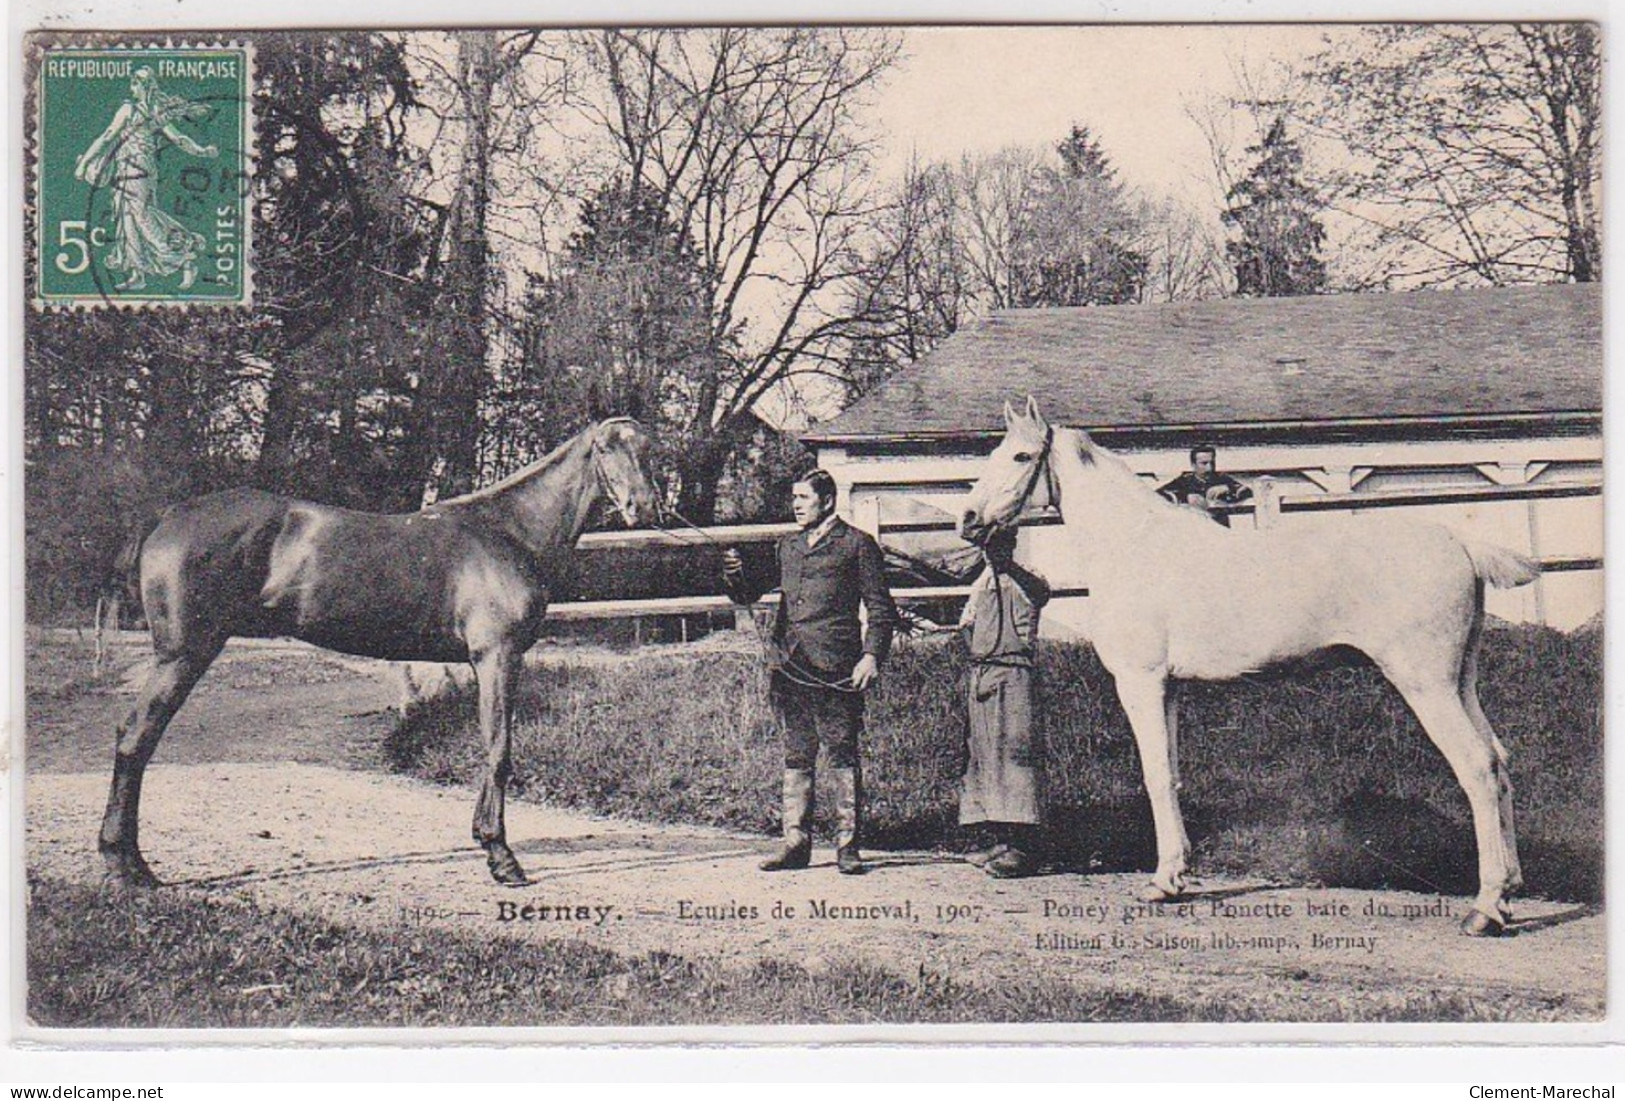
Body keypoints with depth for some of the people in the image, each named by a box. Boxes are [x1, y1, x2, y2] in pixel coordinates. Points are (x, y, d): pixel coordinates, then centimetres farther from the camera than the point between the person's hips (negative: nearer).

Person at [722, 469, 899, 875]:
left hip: (835, 670, -6)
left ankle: (847, 846, 1)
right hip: (787, 666, 6)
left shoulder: (856, 545, 4)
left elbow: (880, 608, 0)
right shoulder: (787, 545, 20)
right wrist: (735, 573, -1)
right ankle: (796, 843, 13)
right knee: (796, 758, 9)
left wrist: (872, 654, -13)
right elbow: (748, 594, 21)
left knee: (842, 757, -3)